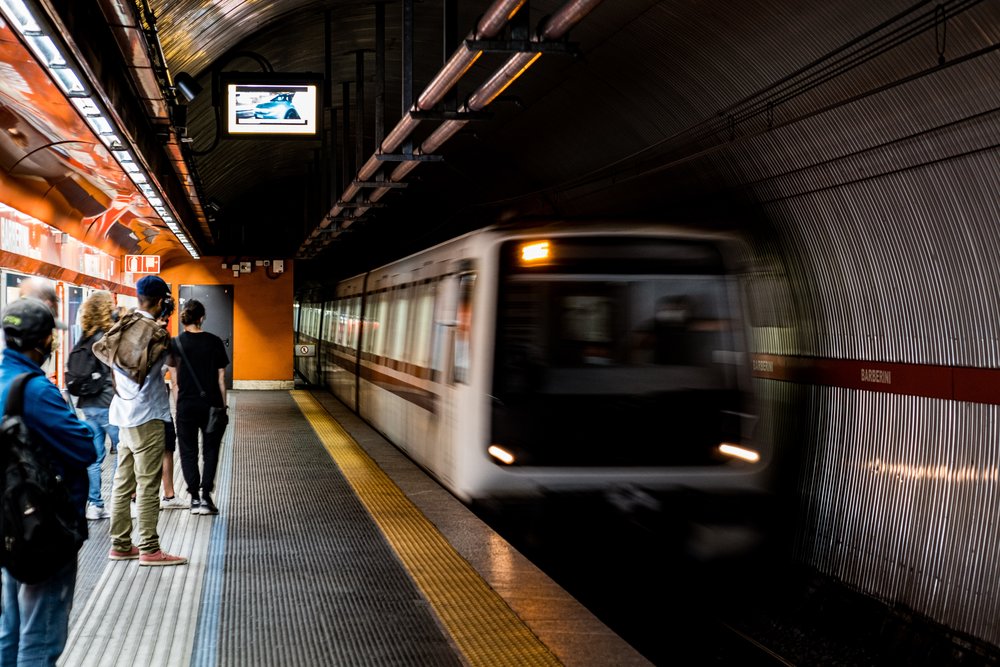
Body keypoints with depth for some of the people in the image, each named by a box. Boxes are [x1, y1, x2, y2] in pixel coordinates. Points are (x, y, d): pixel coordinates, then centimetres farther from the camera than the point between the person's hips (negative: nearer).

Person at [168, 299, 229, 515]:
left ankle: (195, 497, 11)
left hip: (186, 406, 0)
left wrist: (177, 406, 7)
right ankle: (206, 495, 1)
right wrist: (223, 406, 8)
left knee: (188, 451, 11)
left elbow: (174, 382, -2)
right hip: (211, 405, 0)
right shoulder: (214, 342, -3)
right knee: (210, 450, 10)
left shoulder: (175, 344, -4)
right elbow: (221, 379, 0)